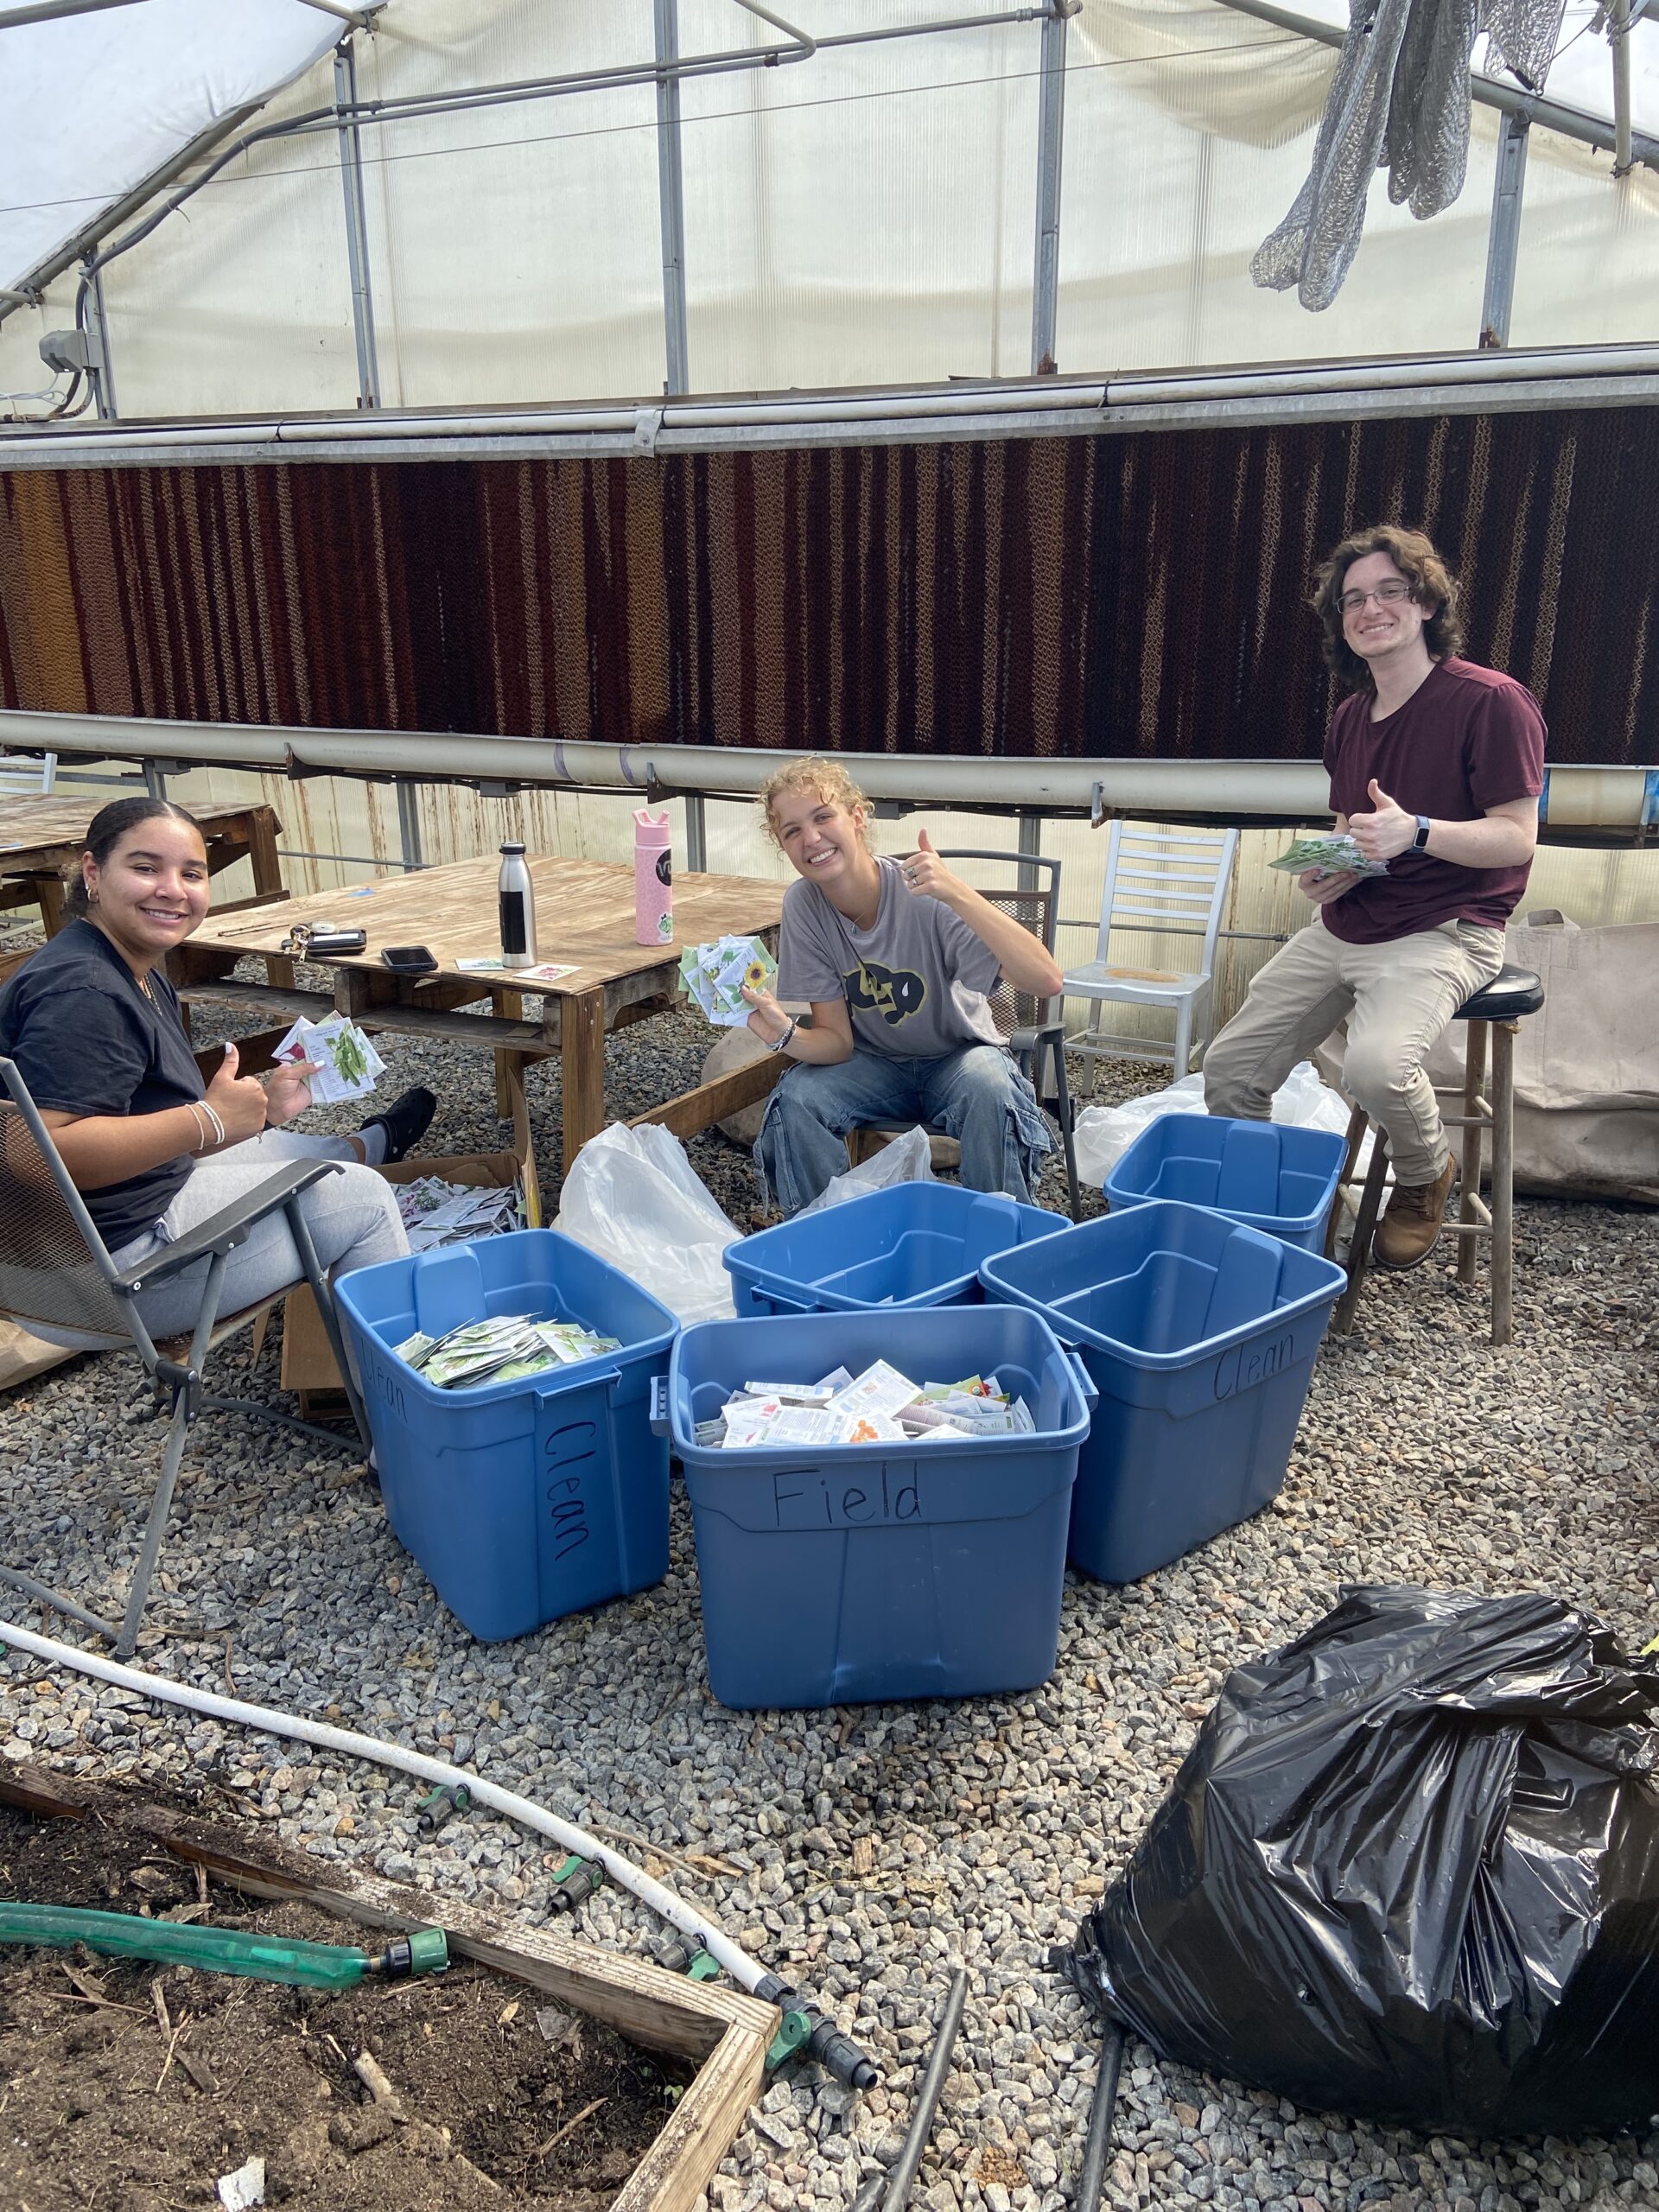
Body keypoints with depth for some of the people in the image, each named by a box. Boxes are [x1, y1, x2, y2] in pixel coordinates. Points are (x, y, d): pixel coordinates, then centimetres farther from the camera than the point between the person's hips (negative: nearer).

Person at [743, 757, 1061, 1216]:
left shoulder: (925, 895, -26)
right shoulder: (802, 904, -14)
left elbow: (1046, 981, -37)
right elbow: (838, 1042, -11)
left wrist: (957, 893, -47)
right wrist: (785, 1035, -33)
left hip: (956, 1057, -3)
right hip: (874, 1064, 3)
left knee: (988, 1088, -34)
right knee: (794, 1100, -24)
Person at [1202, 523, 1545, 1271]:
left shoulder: (1491, 701, -11)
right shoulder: (1352, 716, 13)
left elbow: (1517, 838, -13)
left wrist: (1415, 832, -29)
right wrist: (1333, 866, 0)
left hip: (1443, 930, -7)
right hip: (1344, 925, 7)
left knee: (1375, 1064, -34)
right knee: (1229, 1069, 0)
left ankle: (1424, 1180, -1)